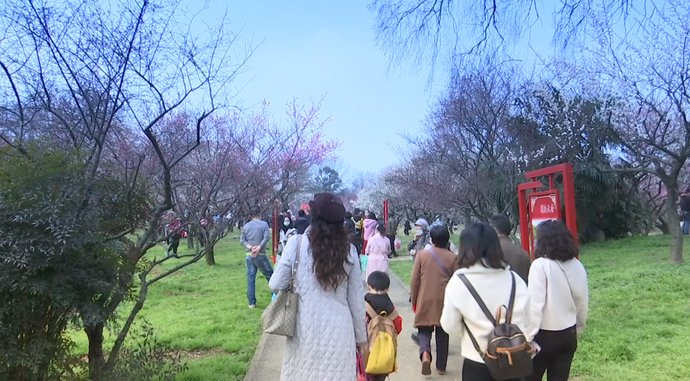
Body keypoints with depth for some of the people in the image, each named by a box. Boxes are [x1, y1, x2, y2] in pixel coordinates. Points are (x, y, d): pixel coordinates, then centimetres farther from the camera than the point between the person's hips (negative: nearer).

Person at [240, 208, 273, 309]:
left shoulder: (245, 226, 8)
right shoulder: (264, 224, -4)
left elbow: (242, 240, 2)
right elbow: (266, 237, -16)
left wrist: (250, 247, -8)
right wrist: (259, 247, -17)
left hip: (249, 255, 4)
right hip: (261, 255, -4)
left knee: (250, 279, 7)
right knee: (270, 276, 10)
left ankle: (251, 302, 9)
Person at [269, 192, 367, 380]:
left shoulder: (297, 243, -7)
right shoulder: (349, 250, -2)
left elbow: (276, 285, -4)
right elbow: (356, 298, 3)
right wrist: (361, 336, 14)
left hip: (306, 329, -1)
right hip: (339, 330, 1)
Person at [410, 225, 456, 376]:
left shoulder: (422, 254, -4)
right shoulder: (453, 257, -3)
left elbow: (414, 280, -2)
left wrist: (413, 300, 9)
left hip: (425, 300, -1)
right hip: (445, 301, 1)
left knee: (424, 330, 12)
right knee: (442, 333, 14)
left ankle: (425, 353, -15)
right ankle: (441, 366, 21)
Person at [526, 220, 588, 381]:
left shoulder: (540, 265, -19)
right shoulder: (577, 266, 0)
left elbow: (534, 305, -20)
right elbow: (582, 303, 9)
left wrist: (527, 337, -12)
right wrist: (577, 330, 22)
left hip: (544, 336, -5)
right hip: (568, 335, 5)